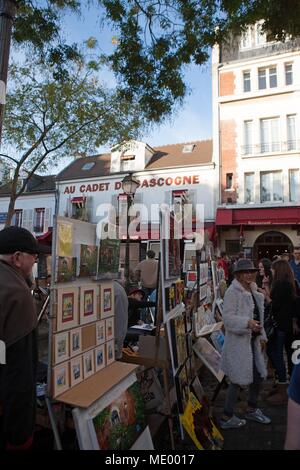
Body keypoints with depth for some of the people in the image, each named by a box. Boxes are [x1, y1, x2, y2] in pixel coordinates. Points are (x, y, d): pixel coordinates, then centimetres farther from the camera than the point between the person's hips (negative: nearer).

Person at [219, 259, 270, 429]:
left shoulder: (254, 291, 10)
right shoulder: (232, 292, -17)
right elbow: (228, 317, -24)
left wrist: (262, 337, 17)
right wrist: (247, 322, -37)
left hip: (253, 340, 9)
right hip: (238, 341, -8)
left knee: (258, 375, 18)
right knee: (238, 380, 2)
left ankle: (252, 409, 42)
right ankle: (227, 418, 21)